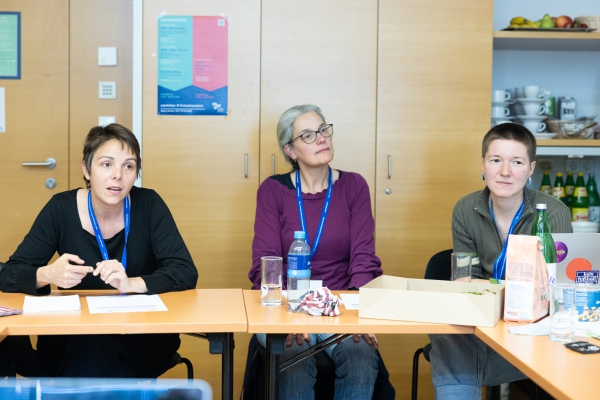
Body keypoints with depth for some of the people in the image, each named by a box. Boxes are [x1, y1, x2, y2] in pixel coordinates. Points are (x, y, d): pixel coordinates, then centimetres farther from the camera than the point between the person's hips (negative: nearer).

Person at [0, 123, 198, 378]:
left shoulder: (149, 205, -8)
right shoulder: (61, 209, -6)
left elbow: (186, 273, -12)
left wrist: (132, 284, -30)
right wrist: (47, 275, -28)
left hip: (144, 332, -1)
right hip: (74, 334, 1)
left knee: (97, 357, -31)